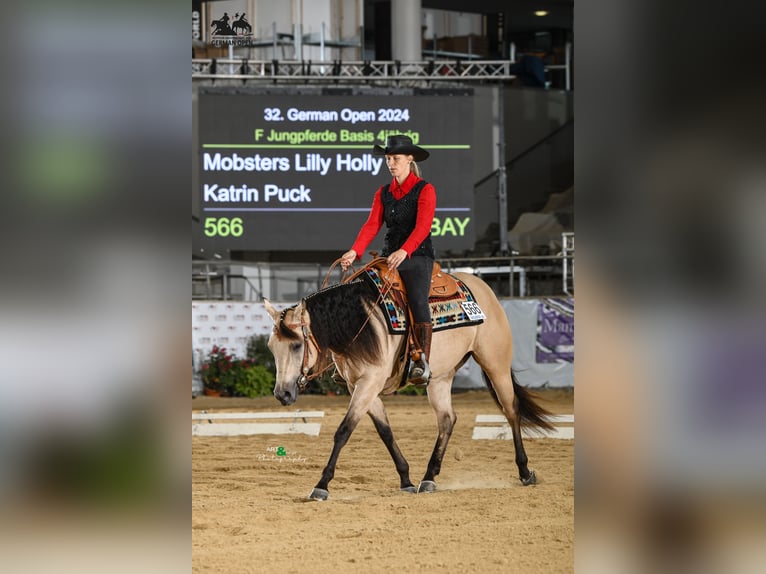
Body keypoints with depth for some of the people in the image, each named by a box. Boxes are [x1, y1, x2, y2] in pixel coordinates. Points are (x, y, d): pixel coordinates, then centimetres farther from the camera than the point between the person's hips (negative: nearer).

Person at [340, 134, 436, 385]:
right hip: (389, 257, 6)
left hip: (418, 257, -6)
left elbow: (422, 226, -17)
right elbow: (372, 225, 2)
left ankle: (422, 361, -33)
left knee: (417, 299, -27)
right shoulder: (383, 193, 13)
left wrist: (404, 252, -34)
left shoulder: (424, 190, -4)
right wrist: (355, 252, -17)